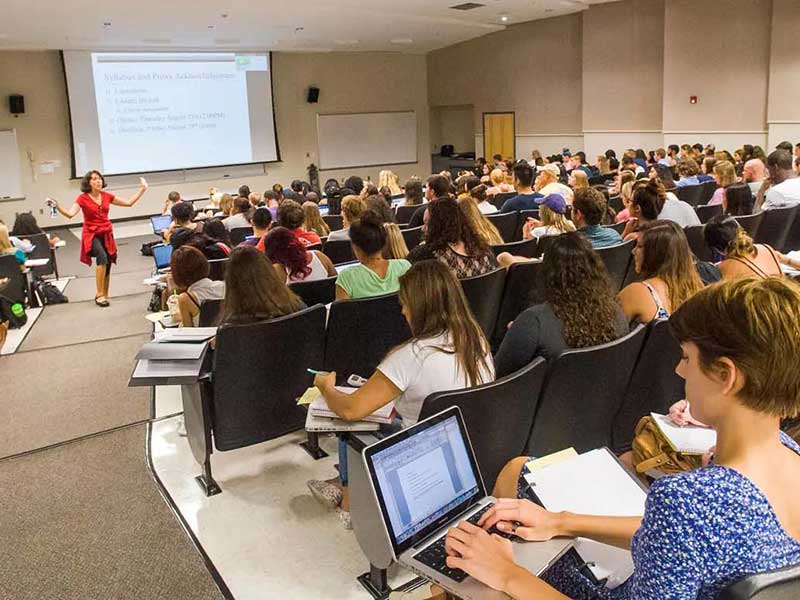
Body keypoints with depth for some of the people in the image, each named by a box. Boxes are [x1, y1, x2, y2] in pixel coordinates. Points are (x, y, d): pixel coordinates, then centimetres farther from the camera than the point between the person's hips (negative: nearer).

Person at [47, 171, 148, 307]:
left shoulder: (106, 196, 5)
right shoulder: (83, 198, -7)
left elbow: (128, 203, 11)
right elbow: (70, 214, -20)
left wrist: (142, 189, 10)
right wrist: (57, 206, -37)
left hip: (106, 234, 5)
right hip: (91, 235, -5)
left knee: (107, 266, 8)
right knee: (102, 257, -30)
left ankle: (104, 296, 25)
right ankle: (99, 295, -23)